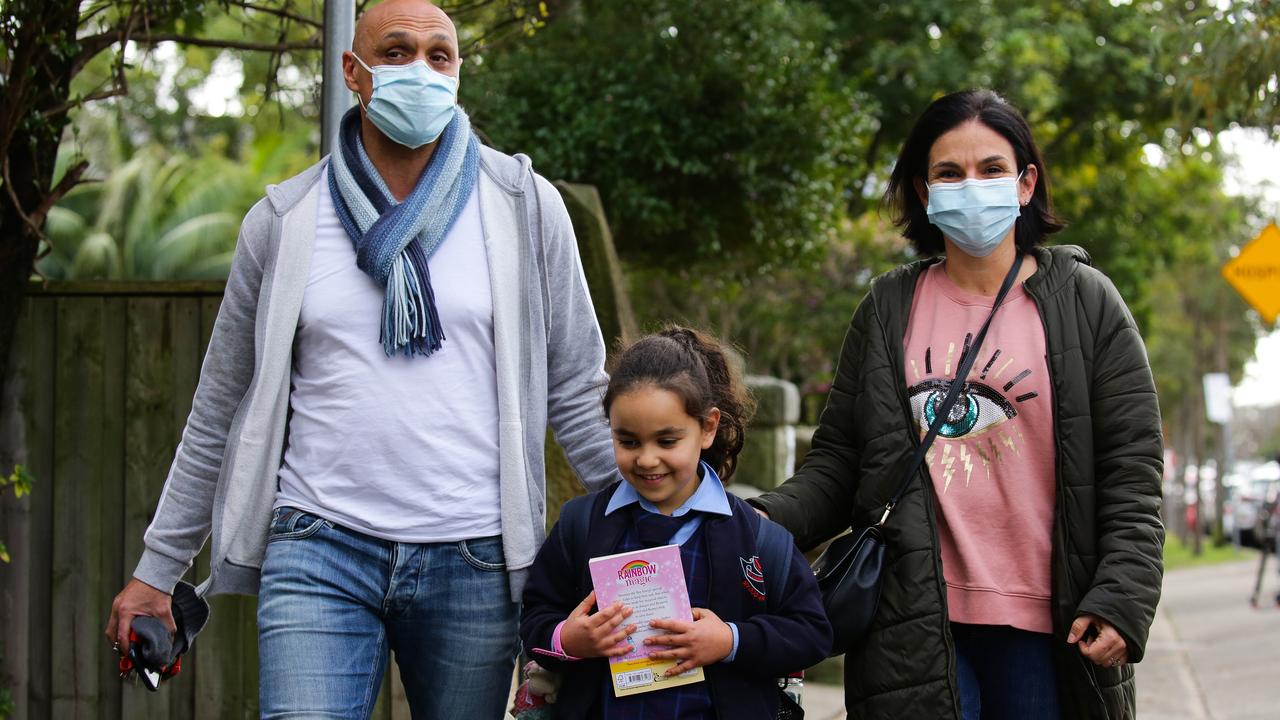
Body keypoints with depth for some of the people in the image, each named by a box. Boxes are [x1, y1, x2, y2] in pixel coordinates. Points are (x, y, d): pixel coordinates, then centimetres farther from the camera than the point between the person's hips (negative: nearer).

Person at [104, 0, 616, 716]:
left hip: (473, 562, 1)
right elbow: (220, 410, 13)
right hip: (320, 550, 0)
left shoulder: (524, 206, 5)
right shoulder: (284, 221, 6)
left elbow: (577, 391, 8)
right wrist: (157, 570, 14)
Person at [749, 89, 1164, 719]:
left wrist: (1122, 599, -11)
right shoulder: (888, 309, 9)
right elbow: (838, 457, 10)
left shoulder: (1085, 302, 4)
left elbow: (1130, 472, 0)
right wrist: (770, 520, -9)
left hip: (1045, 625, -1)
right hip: (914, 627, 1)